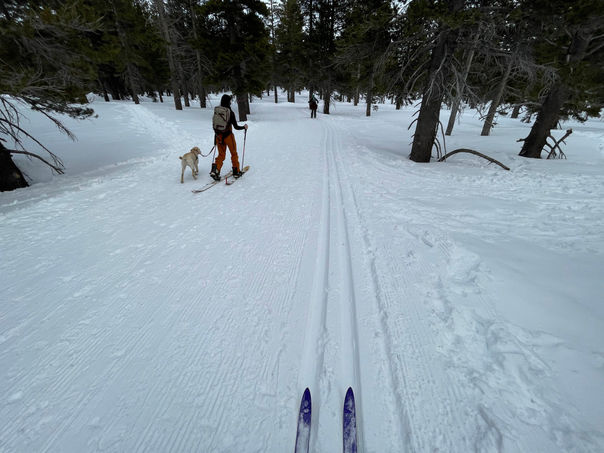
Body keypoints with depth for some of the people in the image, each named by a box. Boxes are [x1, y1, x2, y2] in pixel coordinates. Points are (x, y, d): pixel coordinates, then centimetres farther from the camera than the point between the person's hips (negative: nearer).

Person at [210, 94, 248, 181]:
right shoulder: (230, 112, -14)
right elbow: (236, 127, -11)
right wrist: (244, 127, 7)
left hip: (219, 136, 4)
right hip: (228, 136, -4)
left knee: (221, 155, 14)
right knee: (234, 154, 14)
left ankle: (215, 171, -2)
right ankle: (236, 172, 23)